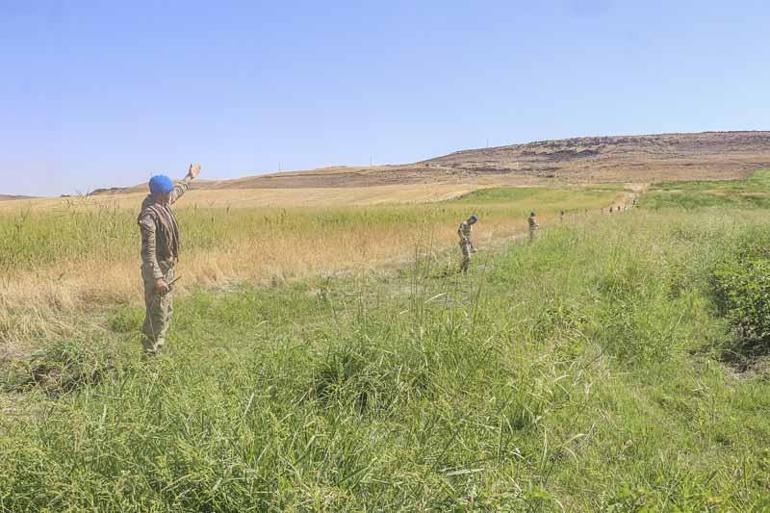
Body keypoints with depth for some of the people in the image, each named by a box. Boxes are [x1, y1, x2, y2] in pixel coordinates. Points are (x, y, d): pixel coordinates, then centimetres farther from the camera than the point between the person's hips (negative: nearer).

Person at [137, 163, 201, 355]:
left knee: (166, 311, 18)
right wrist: (157, 278, -29)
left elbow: (177, 191, 28)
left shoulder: (163, 204, 4)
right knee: (157, 314, -4)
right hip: (157, 270, -10)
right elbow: (148, 251, -26)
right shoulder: (149, 215, -23)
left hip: (167, 268, 10)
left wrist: (190, 177, 43)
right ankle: (149, 353, 6)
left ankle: (157, 349, 29)